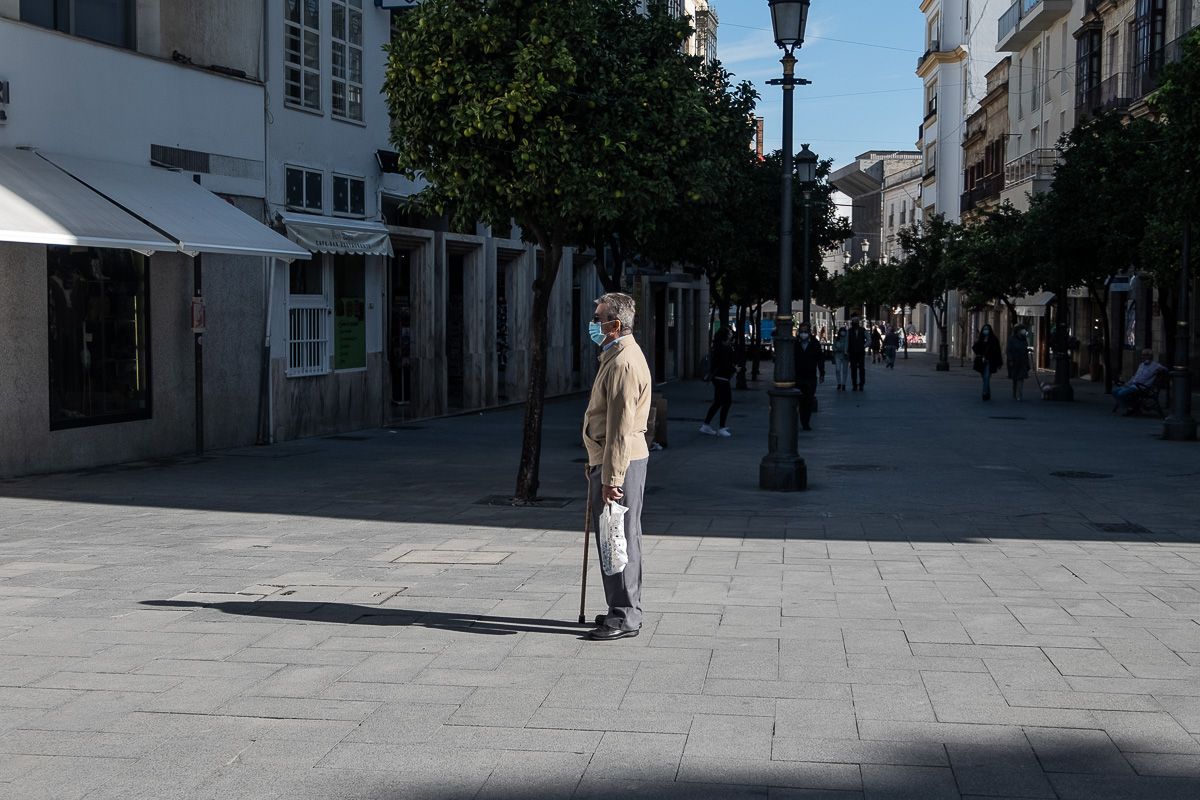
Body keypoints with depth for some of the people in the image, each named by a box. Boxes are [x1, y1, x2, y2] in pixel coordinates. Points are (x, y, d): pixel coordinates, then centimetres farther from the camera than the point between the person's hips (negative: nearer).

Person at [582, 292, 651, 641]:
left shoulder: (624, 363, -18)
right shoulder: (616, 356, 16)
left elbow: (621, 428, -23)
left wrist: (611, 478, -23)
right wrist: (599, 468, 24)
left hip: (621, 462, -11)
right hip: (609, 459, 11)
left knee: (619, 539, -6)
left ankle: (625, 616, -1)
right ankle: (625, 609, 24)